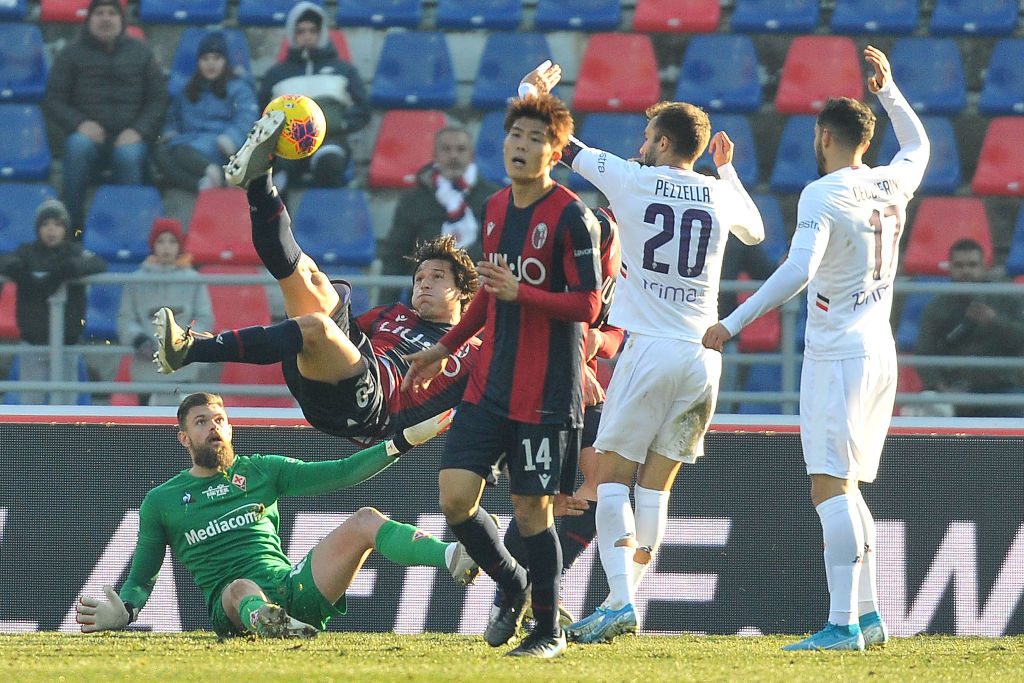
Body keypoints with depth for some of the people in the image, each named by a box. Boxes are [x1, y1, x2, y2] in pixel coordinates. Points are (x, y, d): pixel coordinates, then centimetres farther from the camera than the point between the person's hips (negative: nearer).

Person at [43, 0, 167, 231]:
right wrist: (80, 124, -13)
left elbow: (158, 99, 9)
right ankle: (73, 223, -30)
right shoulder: (72, 54, 12)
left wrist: (138, 131, -9)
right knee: (78, 145, -36)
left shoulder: (141, 53, 14)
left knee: (129, 155, -36)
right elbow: (53, 101, 7)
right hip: (89, 133, 0)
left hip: (128, 135, 0)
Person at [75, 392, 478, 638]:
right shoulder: (160, 502, 16)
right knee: (244, 589, -41)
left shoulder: (260, 471, 21)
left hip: (294, 588, 3)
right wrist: (122, 612, -6)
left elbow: (340, 474, 17)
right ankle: (265, 622, -78)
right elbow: (141, 578, 18)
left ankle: (456, 559, -41)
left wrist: (405, 441, 7)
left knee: (364, 522, -17)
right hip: (228, 603, -3)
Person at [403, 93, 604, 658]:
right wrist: (445, 347, 27)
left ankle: (548, 630, 14)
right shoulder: (495, 209, 12)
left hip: (545, 394, -6)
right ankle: (511, 585, 23)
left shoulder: (572, 218, -10)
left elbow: (587, 306, -14)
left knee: (531, 510, -2)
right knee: (455, 498, -2)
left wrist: (520, 293, -24)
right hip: (489, 386, 6)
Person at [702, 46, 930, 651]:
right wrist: (888, 89, 41)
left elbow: (797, 270, -25)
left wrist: (732, 324, -22)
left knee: (831, 488, -12)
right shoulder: (892, 186, 9)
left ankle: (843, 624, -21)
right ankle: (870, 616, 16)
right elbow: (918, 145, 33)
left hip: (837, 356, -8)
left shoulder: (823, 195, -12)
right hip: (881, 352, 8)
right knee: (847, 489, 17)